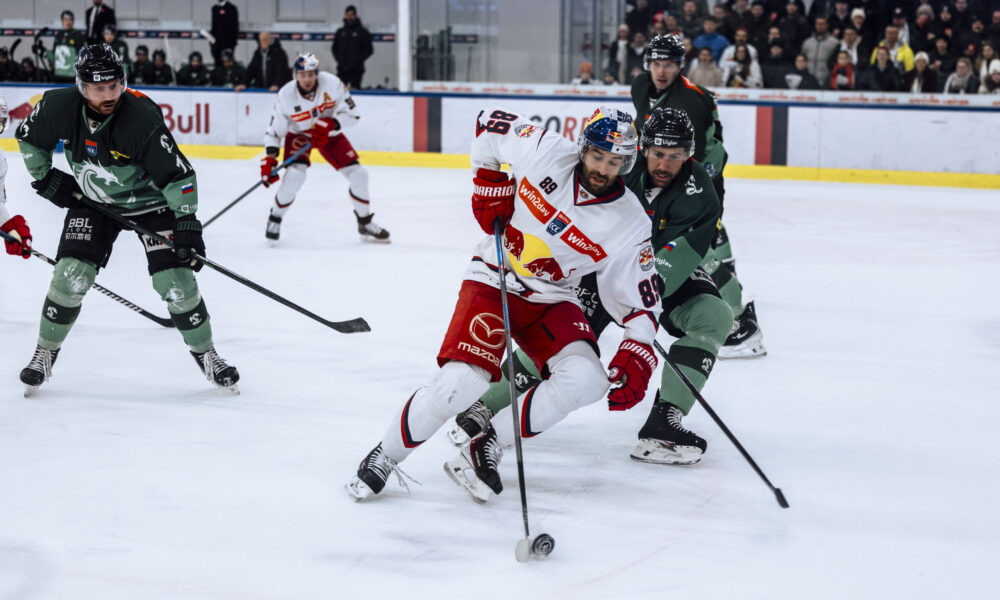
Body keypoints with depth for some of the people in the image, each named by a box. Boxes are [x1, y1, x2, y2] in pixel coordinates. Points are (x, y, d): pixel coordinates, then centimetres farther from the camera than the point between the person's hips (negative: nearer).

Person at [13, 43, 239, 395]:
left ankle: (205, 354, 11)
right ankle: (45, 353, 10)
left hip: (150, 201, -3)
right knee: (71, 275, -10)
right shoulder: (59, 108, -19)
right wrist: (44, 177, -1)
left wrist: (187, 222, -30)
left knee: (176, 280, -9)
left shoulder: (143, 117, -31)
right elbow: (29, 138, 3)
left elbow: (177, 173, -27)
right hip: (91, 201, 3)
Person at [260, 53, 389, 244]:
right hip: (299, 134, -2)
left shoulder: (332, 83, -26)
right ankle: (275, 219, -4)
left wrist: (330, 125, -36)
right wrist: (269, 159, -28)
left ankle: (366, 224, 14)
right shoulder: (286, 95, -25)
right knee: (295, 174, -28)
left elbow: (352, 114, -20)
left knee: (358, 174, -6)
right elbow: (274, 130, -16)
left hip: (329, 133, 2)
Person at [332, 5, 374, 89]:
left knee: (354, 89, -5)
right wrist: (339, 59, 4)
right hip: (342, 69, 3)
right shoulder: (340, 32, 11)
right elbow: (334, 47, 18)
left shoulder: (362, 32, 0)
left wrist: (358, 61, -9)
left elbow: (369, 50, -1)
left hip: (356, 70, -3)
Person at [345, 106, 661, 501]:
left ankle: (489, 447, -7)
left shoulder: (629, 226, -13)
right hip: (493, 280, -2)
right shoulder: (546, 152, -16)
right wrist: (490, 185, -4)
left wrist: (636, 356, -21)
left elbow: (641, 301, -8)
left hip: (551, 301, 2)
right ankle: (383, 457, 0)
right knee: (462, 381, -22)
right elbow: (490, 125, 1)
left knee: (586, 380, -24)